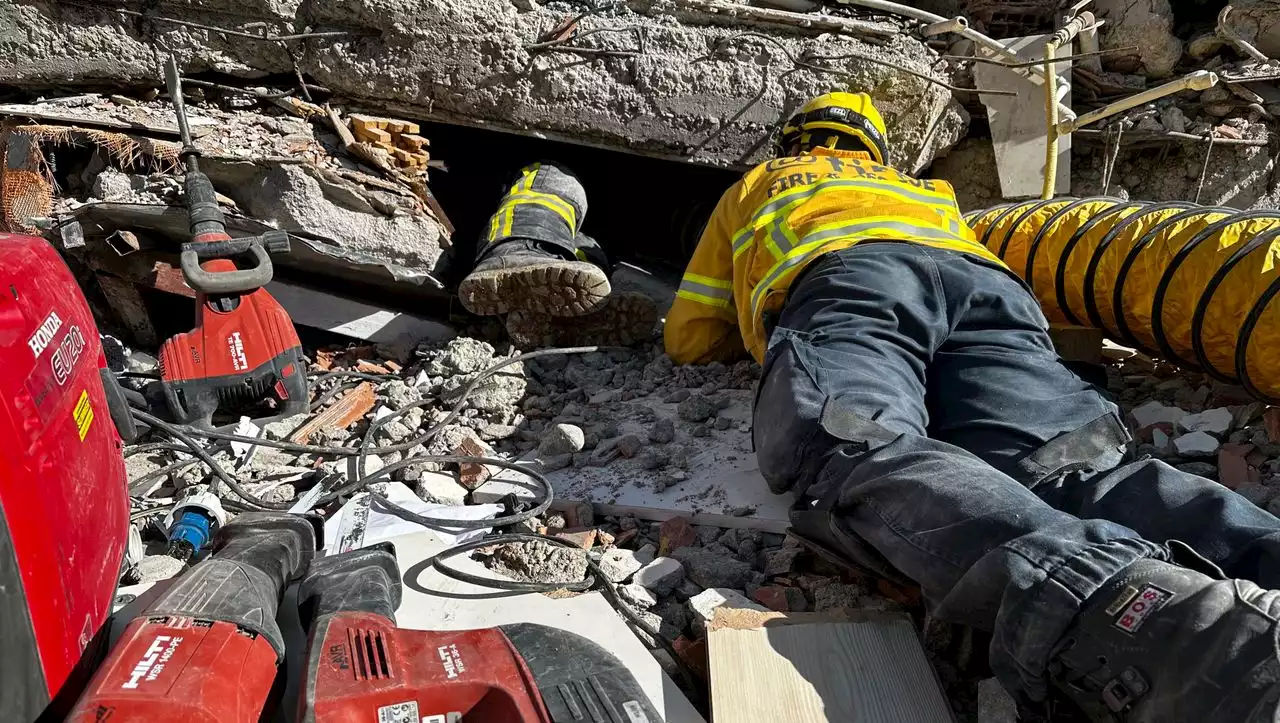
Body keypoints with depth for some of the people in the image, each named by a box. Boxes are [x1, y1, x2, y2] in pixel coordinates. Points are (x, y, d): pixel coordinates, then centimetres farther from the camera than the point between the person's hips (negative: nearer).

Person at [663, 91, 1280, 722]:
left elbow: (689, 338, 37)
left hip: (846, 279, -4)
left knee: (860, 459, -31)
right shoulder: (924, 190, 47)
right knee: (1067, 466, -20)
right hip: (985, 279, 4)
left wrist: (756, 333, 55)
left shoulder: (754, 186, 40)